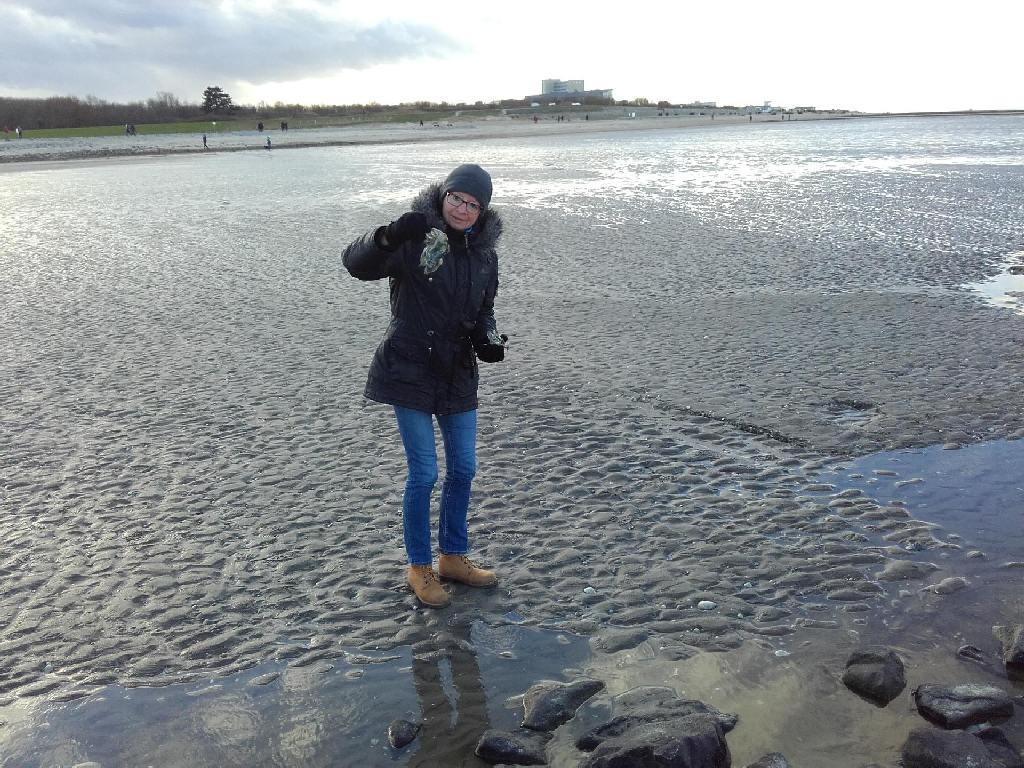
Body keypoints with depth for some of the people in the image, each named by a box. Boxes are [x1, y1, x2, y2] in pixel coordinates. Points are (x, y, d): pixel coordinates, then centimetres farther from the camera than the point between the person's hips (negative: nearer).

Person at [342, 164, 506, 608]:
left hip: (458, 375, 6)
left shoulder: (484, 252, 5)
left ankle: (453, 558, 32)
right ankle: (419, 567, 18)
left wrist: (488, 340, -3)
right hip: (410, 372, -6)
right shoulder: (415, 238, -13)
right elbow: (356, 264, -26)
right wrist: (388, 237, -45)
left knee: (463, 469, 13)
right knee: (424, 473, -2)